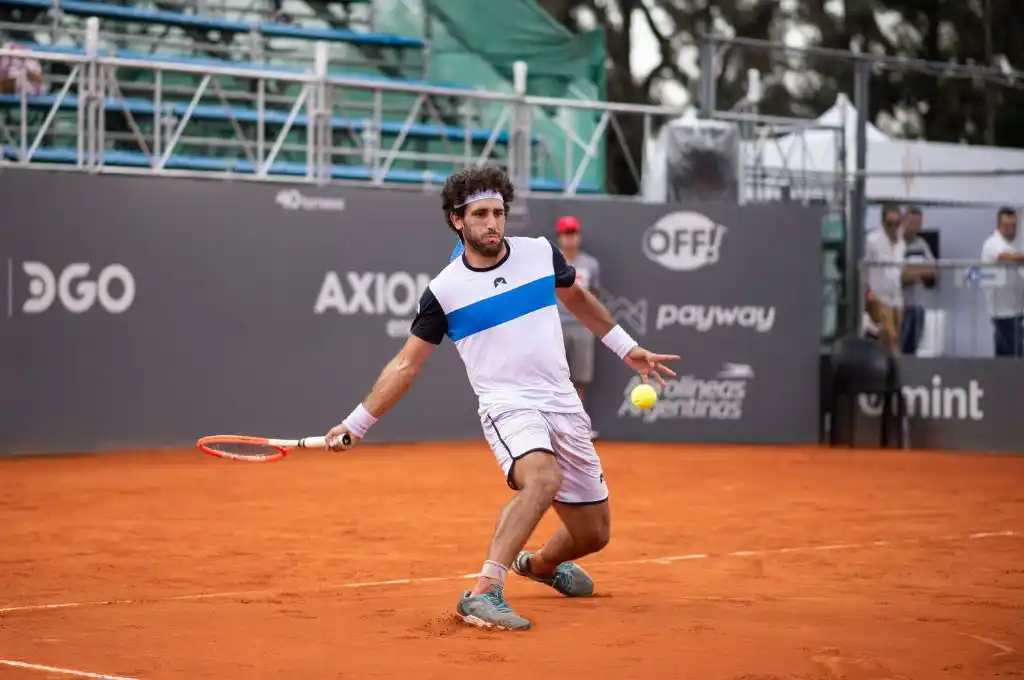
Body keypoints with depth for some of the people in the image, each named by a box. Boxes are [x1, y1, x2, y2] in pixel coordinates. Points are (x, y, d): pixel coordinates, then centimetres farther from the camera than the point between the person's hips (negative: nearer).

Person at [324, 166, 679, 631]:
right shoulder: (444, 291, -5)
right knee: (543, 478, -37)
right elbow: (406, 365, 3)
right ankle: (483, 594, -37)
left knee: (593, 534, 9)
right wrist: (357, 423, -1)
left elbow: (576, 298, 24)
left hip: (564, 406, 5)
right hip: (508, 406, -5)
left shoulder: (540, 252, 3)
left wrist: (626, 348, 26)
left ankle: (539, 564, 43)